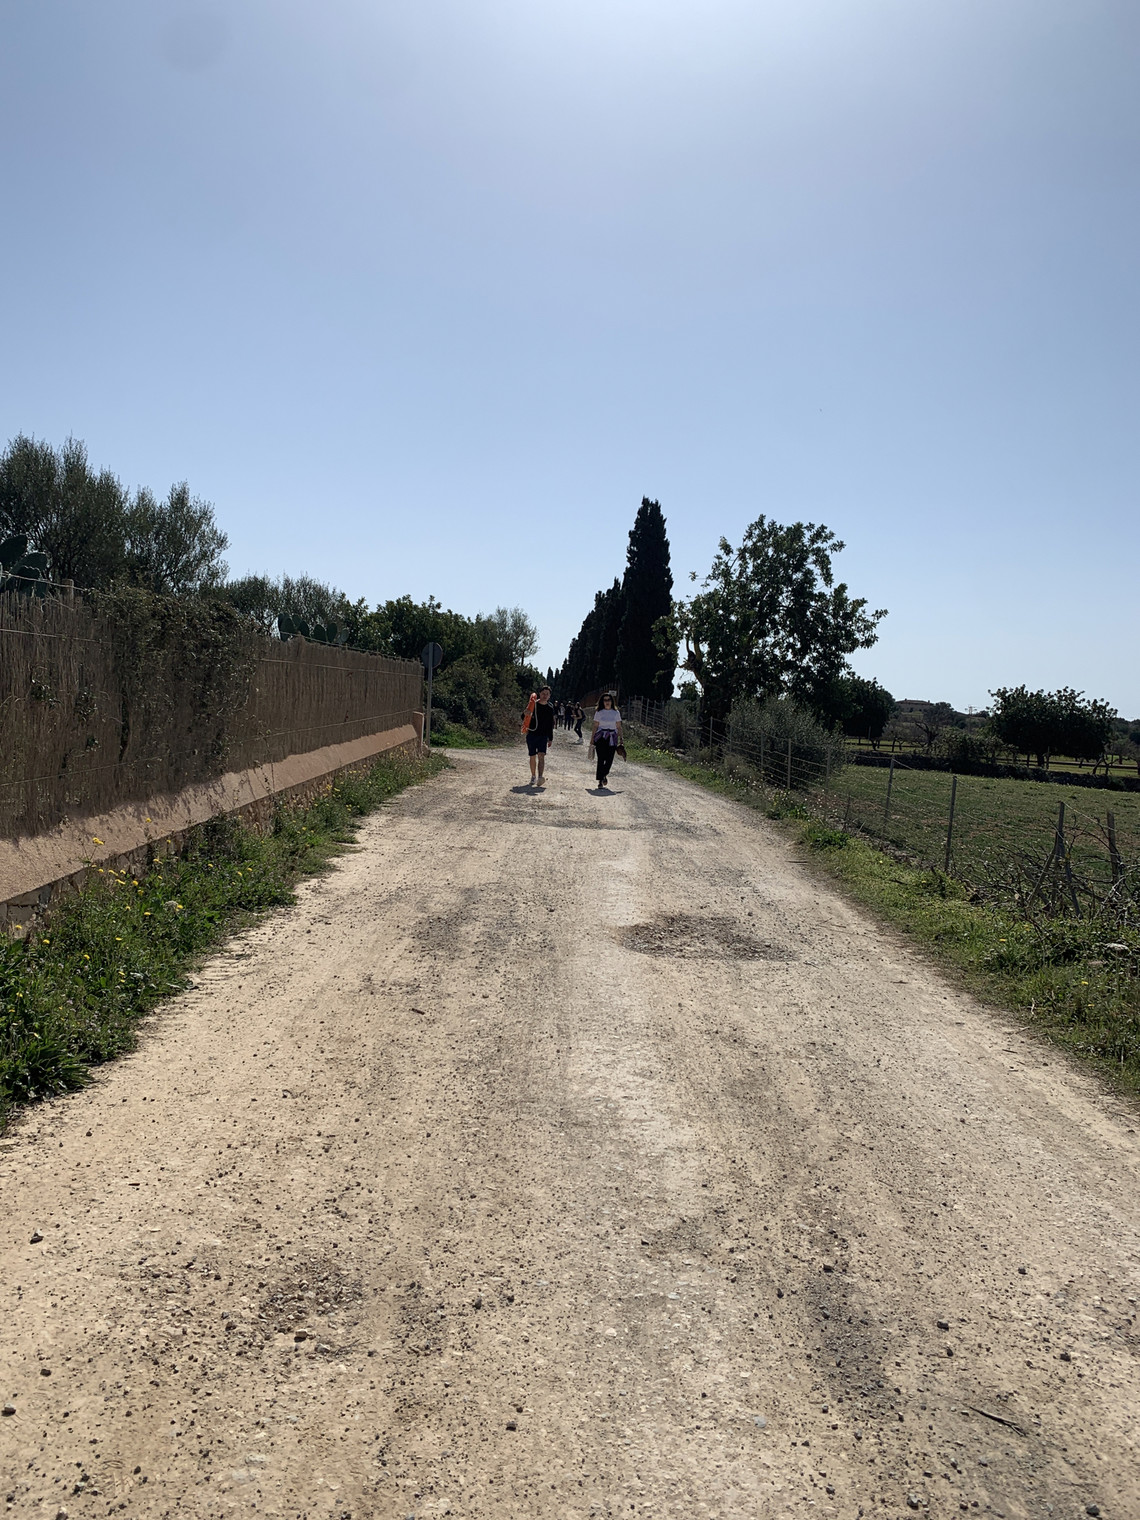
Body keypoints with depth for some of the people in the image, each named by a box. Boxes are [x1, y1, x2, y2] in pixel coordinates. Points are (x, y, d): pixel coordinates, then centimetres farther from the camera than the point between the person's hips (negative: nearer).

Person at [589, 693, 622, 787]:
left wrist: (620, 739, 1)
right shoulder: (599, 713, 5)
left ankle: (604, 774, 26)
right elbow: (595, 726, 4)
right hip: (600, 737, -1)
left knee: (609, 759, -3)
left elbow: (619, 727, 8)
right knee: (601, 759, -6)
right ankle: (600, 780, 2)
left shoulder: (616, 713, 7)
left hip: (612, 738, 1)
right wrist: (592, 739, 0)